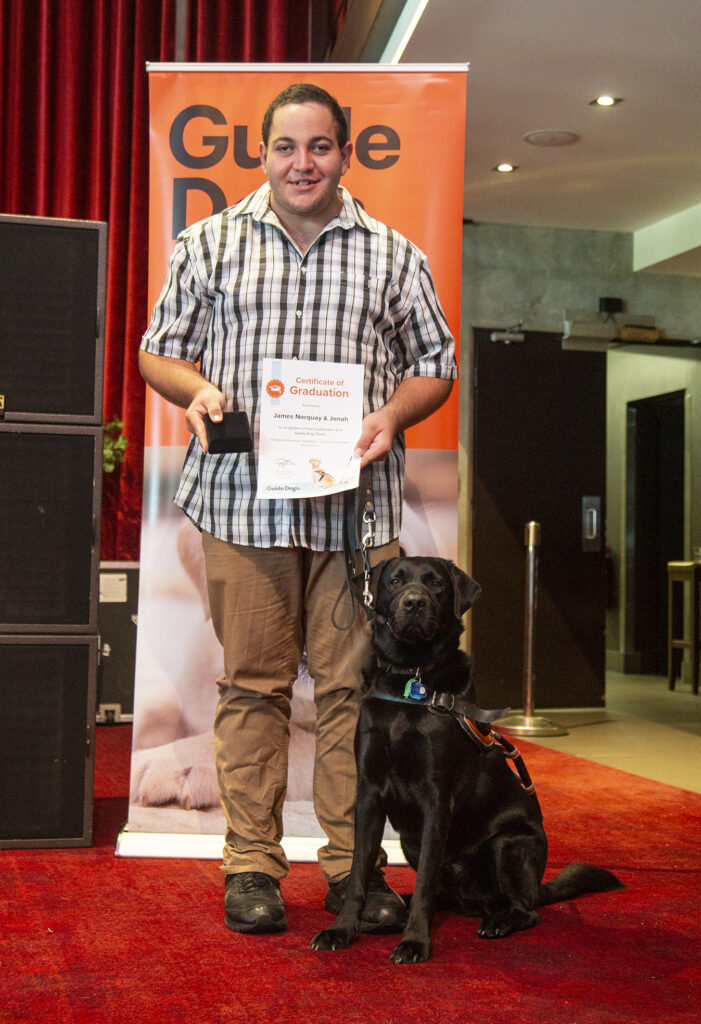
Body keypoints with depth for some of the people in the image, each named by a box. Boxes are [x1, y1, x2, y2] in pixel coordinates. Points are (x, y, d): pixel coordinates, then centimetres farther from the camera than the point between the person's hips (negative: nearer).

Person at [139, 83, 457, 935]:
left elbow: (435, 363, 15)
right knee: (252, 684, 3)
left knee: (352, 687, 2)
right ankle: (251, 865, 13)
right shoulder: (209, 244, 11)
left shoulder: (393, 256, 11)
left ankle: (354, 865, 13)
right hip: (243, 500, 0)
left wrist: (392, 414, -5)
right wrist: (196, 391, -7)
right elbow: (159, 349, 15)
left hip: (358, 505, 1)